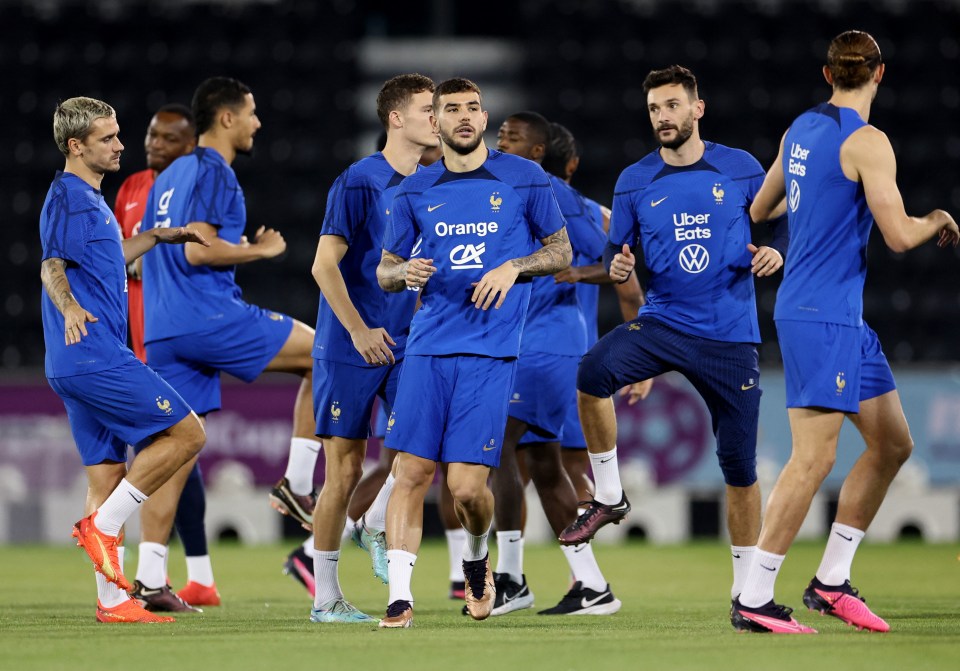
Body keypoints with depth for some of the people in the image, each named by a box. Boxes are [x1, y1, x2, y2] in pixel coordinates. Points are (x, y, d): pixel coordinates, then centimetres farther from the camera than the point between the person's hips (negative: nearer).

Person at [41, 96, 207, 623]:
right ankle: (102, 525, -9)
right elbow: (53, 265, -23)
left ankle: (112, 600, 8)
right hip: (95, 357, -10)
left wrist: (159, 237, 41)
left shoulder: (88, 198, 21)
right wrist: (69, 307, -41)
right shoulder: (68, 196, -10)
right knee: (186, 432, -8)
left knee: (107, 475, 8)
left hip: (83, 363, 10)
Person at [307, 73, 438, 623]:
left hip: (406, 345, 6)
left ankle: (377, 526, 9)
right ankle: (326, 597, 8)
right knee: (346, 469, -2)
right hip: (348, 350, -5)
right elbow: (325, 265, -13)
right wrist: (359, 330, -19)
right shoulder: (359, 182, -10)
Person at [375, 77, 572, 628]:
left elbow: (562, 251, 10)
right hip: (428, 348, 2)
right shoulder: (415, 192, 10)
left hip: (491, 351, -2)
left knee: (467, 484, -8)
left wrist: (513, 267, -8)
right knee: (412, 473, -7)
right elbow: (385, 270, 16)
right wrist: (407, 272, -8)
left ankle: (477, 557, 24)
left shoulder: (524, 179, 4)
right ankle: (400, 598, -3)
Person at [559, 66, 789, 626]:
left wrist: (777, 251, -9)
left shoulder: (740, 168, 2)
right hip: (663, 322, 1)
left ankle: (747, 588, 17)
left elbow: (781, 219, 12)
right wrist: (618, 266, -13)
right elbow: (618, 251, 9)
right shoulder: (635, 181, 4)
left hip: (731, 335, -1)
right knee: (594, 372, -29)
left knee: (739, 464, 2)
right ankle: (609, 497, -10)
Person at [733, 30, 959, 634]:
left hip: (845, 318, 9)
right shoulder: (867, 143, -14)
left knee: (893, 444, 13)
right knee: (814, 458, -10)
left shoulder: (800, 131, 11)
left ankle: (832, 581, 15)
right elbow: (899, 236, -17)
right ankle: (754, 601, -8)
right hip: (822, 317, -9)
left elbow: (758, 210, 25)